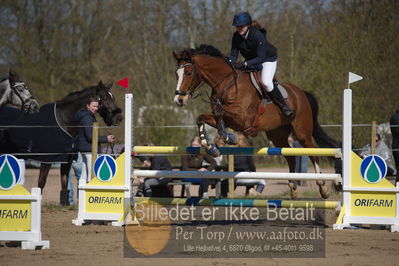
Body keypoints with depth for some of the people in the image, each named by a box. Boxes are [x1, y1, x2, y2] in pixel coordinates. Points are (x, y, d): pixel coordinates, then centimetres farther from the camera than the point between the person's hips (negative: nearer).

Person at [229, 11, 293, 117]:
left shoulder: (258, 36, -32)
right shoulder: (236, 36, -14)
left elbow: (261, 58, -33)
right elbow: (233, 54, -9)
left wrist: (245, 64, -44)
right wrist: (231, 62, -32)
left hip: (268, 58, -7)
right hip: (251, 61, 7)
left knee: (266, 82, -29)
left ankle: (283, 106, -14)